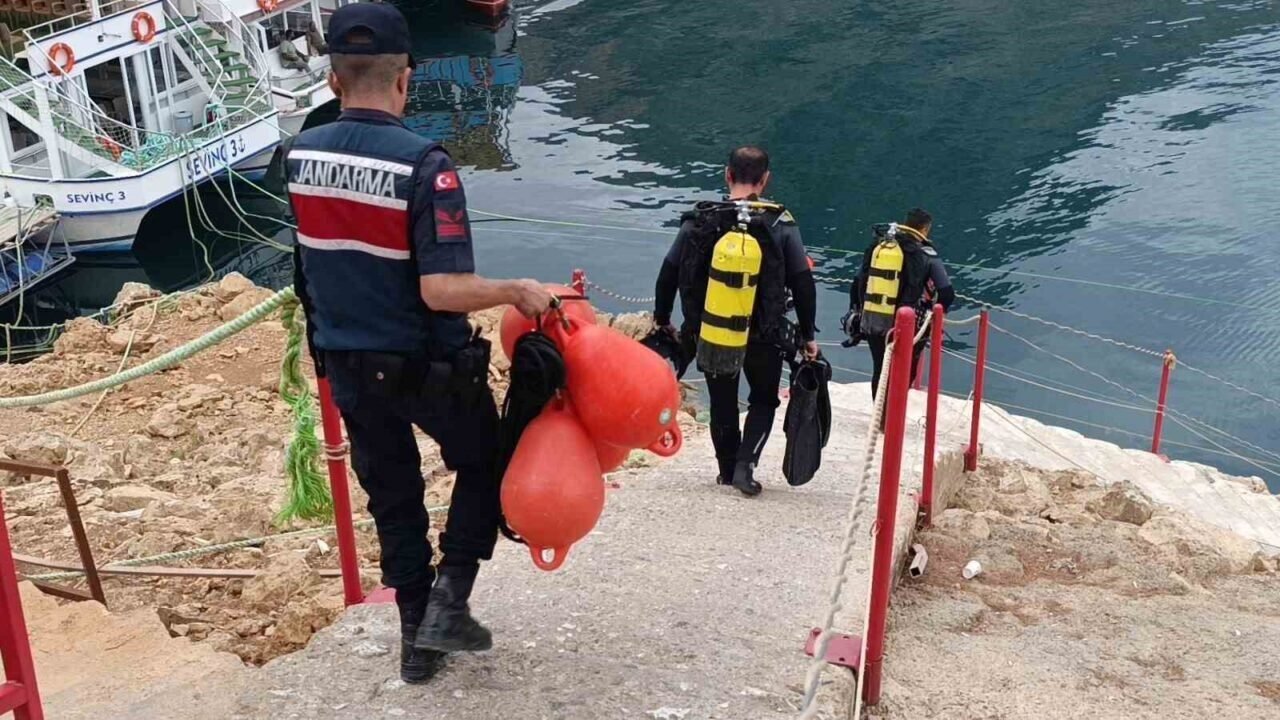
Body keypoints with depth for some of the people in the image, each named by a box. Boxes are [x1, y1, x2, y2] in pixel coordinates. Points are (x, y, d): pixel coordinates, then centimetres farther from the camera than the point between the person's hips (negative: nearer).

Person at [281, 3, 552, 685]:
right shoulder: (424, 163, -23)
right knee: (484, 465, 21)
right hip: (429, 367, -5)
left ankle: (416, 637, 28)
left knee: (392, 499, 19)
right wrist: (518, 292, -15)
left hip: (347, 365, 5)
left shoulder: (298, 154, -4)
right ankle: (447, 600, 11)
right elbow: (442, 290, -29)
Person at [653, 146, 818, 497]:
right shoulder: (780, 223, -8)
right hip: (765, 337, -1)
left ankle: (728, 470, 26)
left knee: (722, 404, 20)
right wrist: (807, 335, 3)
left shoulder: (700, 220, -4)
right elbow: (803, 282, -7)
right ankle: (745, 463, 0)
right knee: (763, 400, 18)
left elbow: (668, 274, 0)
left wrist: (663, 322, 13)